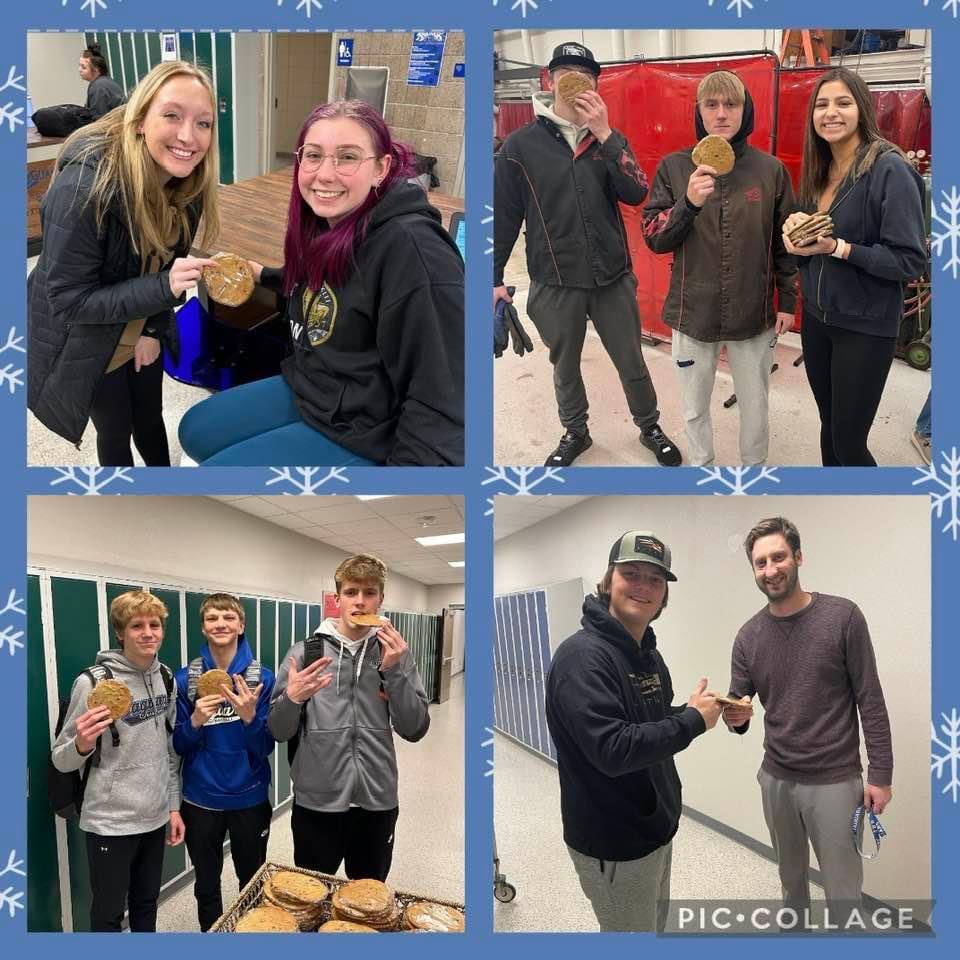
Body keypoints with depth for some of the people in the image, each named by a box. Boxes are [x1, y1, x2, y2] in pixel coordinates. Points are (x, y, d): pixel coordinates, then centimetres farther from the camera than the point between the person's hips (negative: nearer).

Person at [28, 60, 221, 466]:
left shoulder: (186, 182, -13)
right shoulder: (83, 188, -35)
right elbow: (68, 300, -30)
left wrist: (154, 329, -3)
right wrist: (163, 288, -40)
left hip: (144, 331, 5)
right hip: (86, 343, -5)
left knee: (150, 418, 22)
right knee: (116, 430, 13)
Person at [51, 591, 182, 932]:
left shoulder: (165, 677, 2)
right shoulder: (93, 682, -16)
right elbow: (61, 761, -11)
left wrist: (174, 805, 10)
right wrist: (82, 745, -31)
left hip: (155, 818, 5)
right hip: (110, 823, -5)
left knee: (146, 906, 19)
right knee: (109, 915, 7)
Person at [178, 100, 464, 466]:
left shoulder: (411, 249, -27)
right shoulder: (327, 225, 1)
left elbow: (442, 403, -28)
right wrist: (264, 275, 28)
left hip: (358, 434, -9)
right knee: (194, 431, 17)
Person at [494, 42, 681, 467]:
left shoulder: (610, 139, 3)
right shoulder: (520, 145, -5)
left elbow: (636, 194, -12)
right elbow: (503, 217, -1)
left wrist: (604, 135, -19)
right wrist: (494, 278, -1)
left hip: (613, 277, 1)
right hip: (554, 283, -1)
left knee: (632, 362, 12)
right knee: (565, 366, 14)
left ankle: (650, 428, 33)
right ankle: (575, 433, 36)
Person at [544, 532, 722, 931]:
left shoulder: (648, 654, 7)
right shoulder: (582, 656, -23)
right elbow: (612, 749, -31)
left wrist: (693, 712, -2)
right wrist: (693, 720, -23)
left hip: (656, 825, 9)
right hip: (614, 843, -9)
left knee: (656, 923, 23)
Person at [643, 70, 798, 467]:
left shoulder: (771, 170, -3)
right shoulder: (674, 167, -5)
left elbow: (785, 241, 5)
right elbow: (653, 238, -7)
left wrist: (787, 300, 6)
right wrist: (688, 203, -23)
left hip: (754, 315, 0)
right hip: (693, 313, 0)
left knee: (755, 408, 15)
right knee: (694, 409, 16)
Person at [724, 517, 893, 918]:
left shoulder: (843, 617, -11)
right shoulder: (749, 636, 0)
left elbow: (870, 701, -7)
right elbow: (737, 707, 3)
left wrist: (880, 774, -9)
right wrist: (734, 718, -21)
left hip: (835, 781, -4)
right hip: (776, 779, 4)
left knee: (843, 892, 3)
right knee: (791, 878, 20)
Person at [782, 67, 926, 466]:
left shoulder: (890, 170, -17)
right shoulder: (818, 170, 6)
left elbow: (911, 260, -19)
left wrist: (837, 248, -27)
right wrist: (796, 227, -7)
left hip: (866, 327, -6)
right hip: (816, 317, 7)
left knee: (848, 443, -1)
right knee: (829, 427, 17)